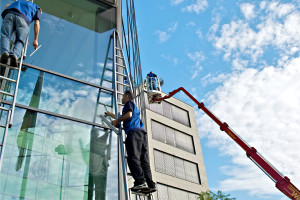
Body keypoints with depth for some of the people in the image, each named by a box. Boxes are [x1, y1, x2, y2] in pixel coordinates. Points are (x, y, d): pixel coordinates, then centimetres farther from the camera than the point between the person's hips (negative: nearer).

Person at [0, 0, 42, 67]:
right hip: (23, 18, -2)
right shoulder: (37, 9, 32)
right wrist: (35, 40, 13)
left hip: (9, 14, 2)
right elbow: (36, 23, 17)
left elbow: (7, 6, 35)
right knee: (20, 41, -7)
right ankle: (15, 55, -38)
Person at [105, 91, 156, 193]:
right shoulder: (135, 107, 39)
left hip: (134, 132, -9)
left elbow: (128, 115, -9)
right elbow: (124, 118, 53)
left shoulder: (129, 103, 12)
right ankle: (151, 184, -9)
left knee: (133, 157, -17)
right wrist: (111, 114, 66)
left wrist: (116, 121, 4)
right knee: (144, 159, 0)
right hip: (142, 132, 9)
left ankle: (140, 182, -30)